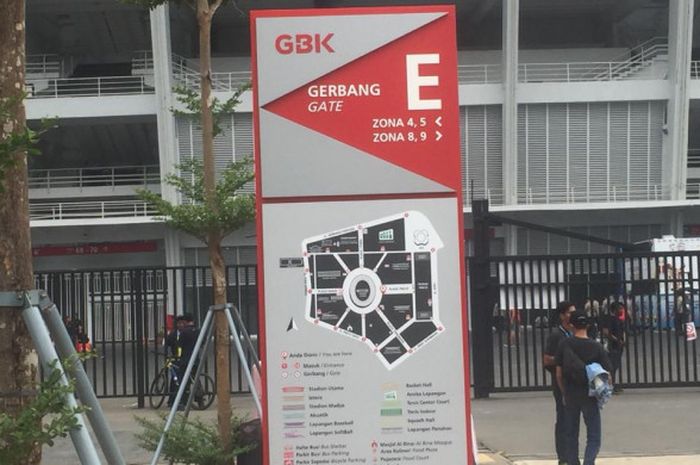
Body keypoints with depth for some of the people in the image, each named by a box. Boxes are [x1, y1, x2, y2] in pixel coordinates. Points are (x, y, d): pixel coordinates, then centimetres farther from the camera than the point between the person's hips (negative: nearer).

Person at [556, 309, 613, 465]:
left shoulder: (564, 345, -5)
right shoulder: (596, 347, -8)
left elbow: (559, 374, -2)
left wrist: (564, 393, 11)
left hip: (570, 395, 2)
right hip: (590, 397, -2)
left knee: (571, 435, 17)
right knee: (594, 437, 3)